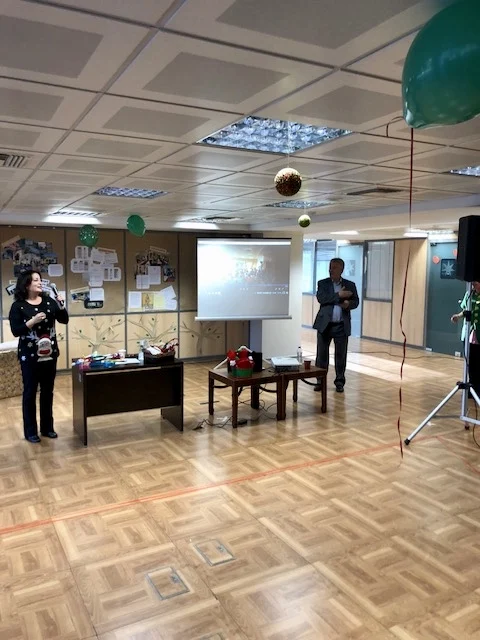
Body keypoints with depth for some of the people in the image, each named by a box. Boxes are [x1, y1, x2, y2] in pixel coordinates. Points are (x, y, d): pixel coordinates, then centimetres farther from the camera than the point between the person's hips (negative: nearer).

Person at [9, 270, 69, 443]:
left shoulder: (49, 301, 4)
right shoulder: (18, 306, -7)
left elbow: (64, 320, 1)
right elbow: (16, 331, -13)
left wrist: (61, 306, -16)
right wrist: (33, 321, -24)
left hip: (50, 354, 4)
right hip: (30, 356, -4)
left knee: (48, 391, 12)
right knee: (30, 392, 4)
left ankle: (47, 427, 24)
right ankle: (30, 431, 15)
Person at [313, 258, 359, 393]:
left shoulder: (350, 285, 8)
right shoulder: (322, 283, 4)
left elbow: (356, 302, 5)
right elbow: (321, 298, -12)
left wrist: (349, 303, -18)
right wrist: (339, 295, -18)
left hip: (342, 326, 1)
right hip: (325, 324, -1)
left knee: (341, 355, 5)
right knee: (322, 354, 4)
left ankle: (339, 382, 16)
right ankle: (320, 381, 15)